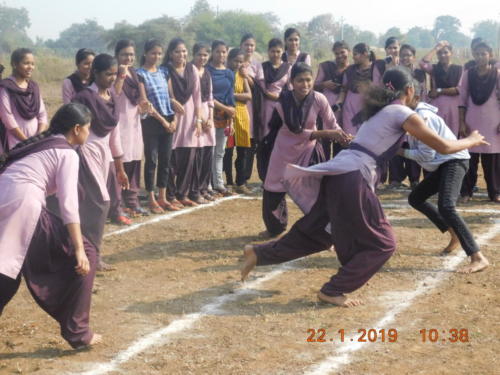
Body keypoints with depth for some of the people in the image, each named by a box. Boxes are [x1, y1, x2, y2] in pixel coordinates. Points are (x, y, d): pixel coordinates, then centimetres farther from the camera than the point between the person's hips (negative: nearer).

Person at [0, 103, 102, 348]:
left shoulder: (40, 144, 28)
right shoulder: (67, 153, 4)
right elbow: (68, 202, -6)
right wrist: (79, 250, -11)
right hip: (23, 208, -8)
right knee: (84, 255, 5)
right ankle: (77, 331, 9)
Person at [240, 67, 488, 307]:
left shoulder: (382, 110, 22)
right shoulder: (403, 114, -4)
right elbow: (443, 147, -1)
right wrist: (472, 141, 15)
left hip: (338, 173, 9)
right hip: (352, 179, -9)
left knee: (317, 231, 22)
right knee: (380, 244, 4)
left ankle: (259, 254, 23)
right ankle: (332, 291, 6)